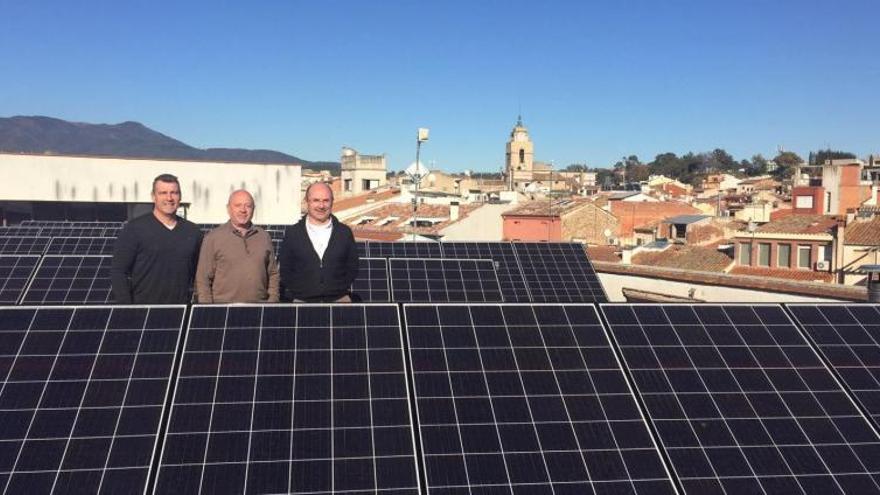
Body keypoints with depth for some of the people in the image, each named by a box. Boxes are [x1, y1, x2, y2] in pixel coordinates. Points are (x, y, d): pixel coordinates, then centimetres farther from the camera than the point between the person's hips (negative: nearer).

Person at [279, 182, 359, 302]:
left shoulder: (344, 232, 8)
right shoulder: (292, 233, 5)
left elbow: (352, 265, 13)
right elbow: (284, 268, 7)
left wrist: (344, 288, 2)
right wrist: (293, 294, -1)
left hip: (339, 299, 1)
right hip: (302, 300, -1)